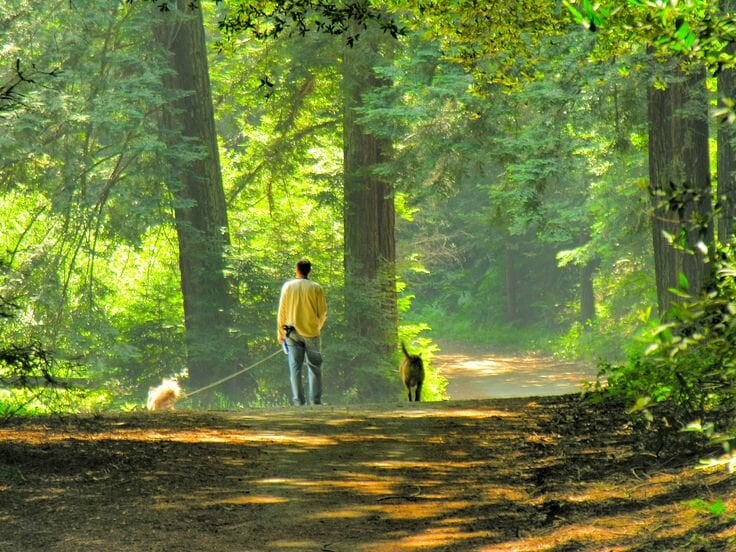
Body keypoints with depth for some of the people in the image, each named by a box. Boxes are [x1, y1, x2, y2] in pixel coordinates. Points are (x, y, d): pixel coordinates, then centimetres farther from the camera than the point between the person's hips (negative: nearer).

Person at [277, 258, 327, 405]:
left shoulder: (288, 286, -3)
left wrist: (281, 333, 11)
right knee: (314, 367, 8)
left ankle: (298, 401, 2)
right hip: (311, 332, -1)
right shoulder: (316, 288, -5)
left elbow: (282, 311, 1)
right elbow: (323, 312, 0)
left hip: (292, 332, 1)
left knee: (295, 367, 4)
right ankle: (315, 400, 5)